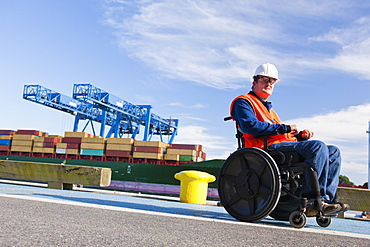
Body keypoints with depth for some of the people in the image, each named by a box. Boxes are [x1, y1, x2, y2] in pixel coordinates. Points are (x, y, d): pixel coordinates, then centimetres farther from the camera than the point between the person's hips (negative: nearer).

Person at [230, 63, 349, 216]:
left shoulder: (268, 108, 35)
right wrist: (284, 128, -12)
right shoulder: (244, 102, 6)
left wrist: (300, 135, 5)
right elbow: (250, 125, -15)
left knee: (334, 152, 0)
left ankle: (328, 198, -14)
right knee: (318, 146, -26)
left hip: (284, 145, 9)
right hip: (269, 147, -9)